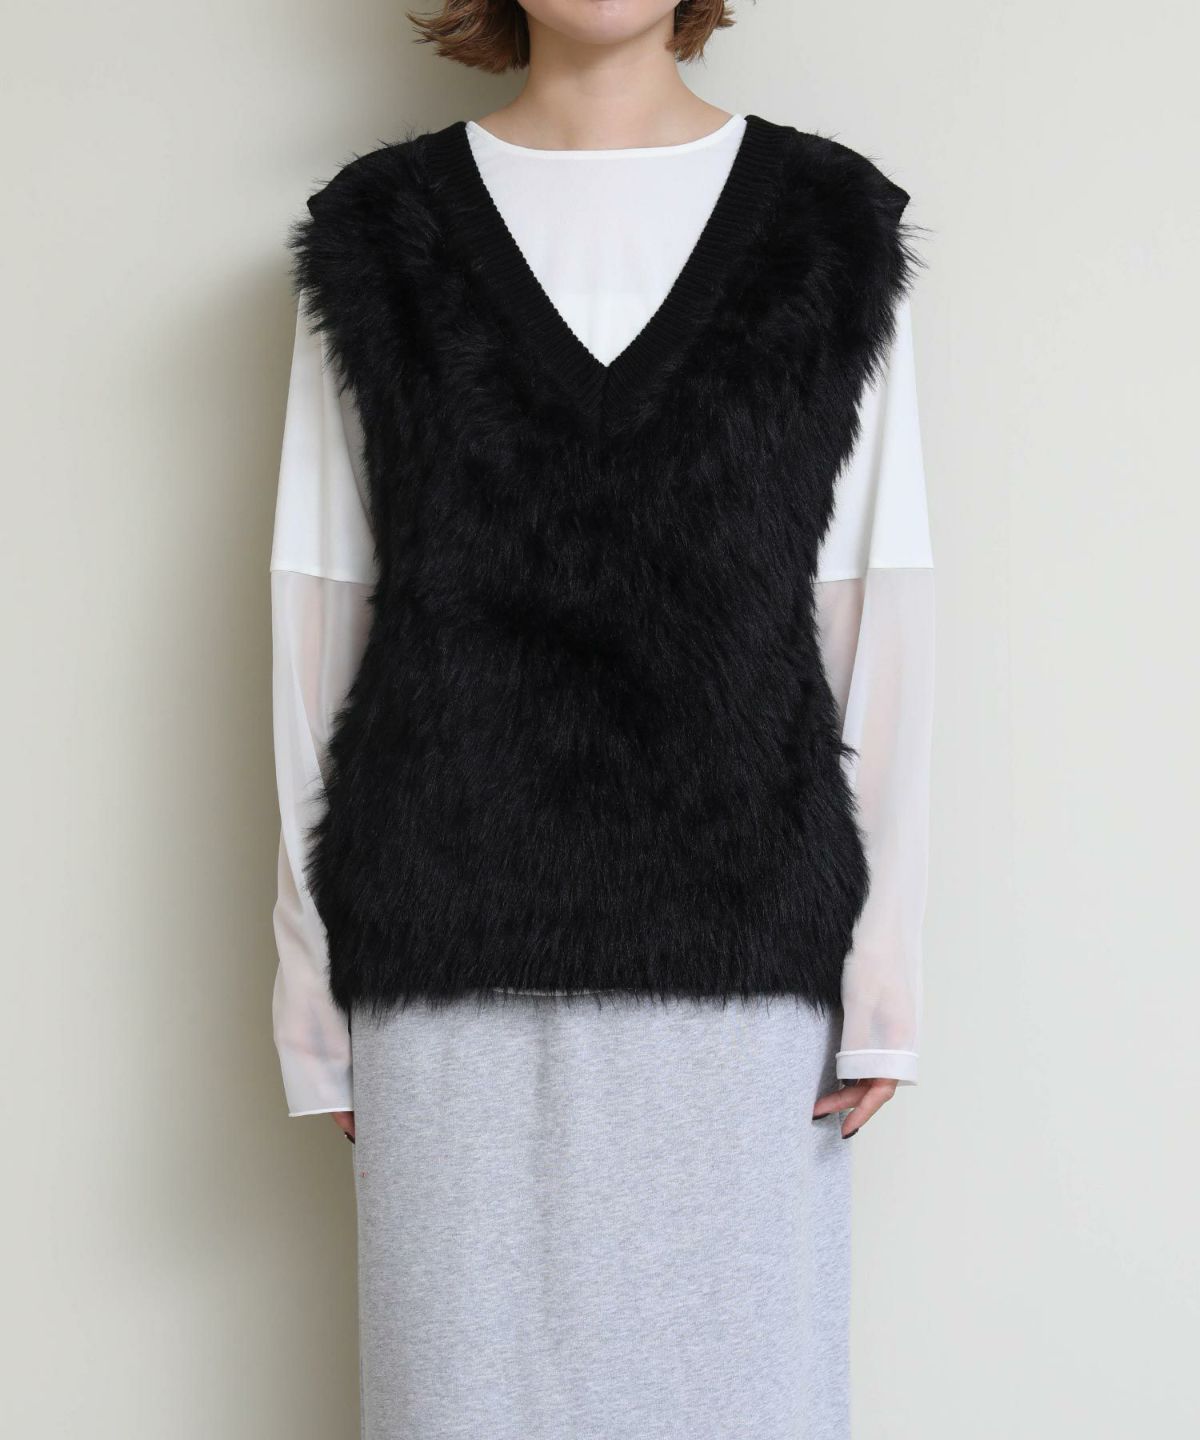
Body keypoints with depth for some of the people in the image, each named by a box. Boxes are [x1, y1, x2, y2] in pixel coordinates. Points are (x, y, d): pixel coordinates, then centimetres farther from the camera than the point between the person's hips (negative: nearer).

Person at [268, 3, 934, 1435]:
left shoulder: (833, 230, 7)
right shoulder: (379, 236, 8)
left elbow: (879, 611, 3)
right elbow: (322, 617, 5)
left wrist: (883, 965, -1)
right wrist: (314, 985, 3)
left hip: (740, 943, 0)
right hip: (460, 961, 0)